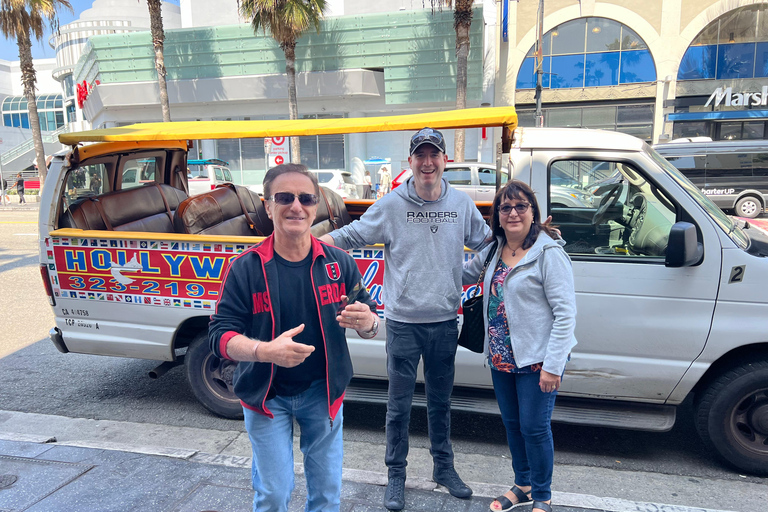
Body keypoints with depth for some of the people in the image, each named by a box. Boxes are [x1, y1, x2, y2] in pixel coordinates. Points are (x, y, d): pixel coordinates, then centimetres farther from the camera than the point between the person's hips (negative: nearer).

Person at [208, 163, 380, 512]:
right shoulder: (246, 268, -11)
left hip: (323, 392, 2)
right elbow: (219, 334, -12)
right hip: (267, 396, -1)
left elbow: (371, 326, 0)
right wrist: (265, 351, -32)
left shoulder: (339, 263, -6)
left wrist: (368, 322, -25)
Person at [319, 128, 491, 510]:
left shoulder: (462, 204, 3)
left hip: (445, 322, 3)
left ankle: (444, 467, 38)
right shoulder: (391, 205, -6)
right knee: (399, 404, 8)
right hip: (403, 323, -2)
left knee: (440, 400, 18)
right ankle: (396, 475, 28)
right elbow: (349, 236, -1)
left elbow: (488, 240, 18)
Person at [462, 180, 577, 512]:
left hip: (536, 360, -7)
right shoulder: (492, 252, 6)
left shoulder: (548, 253, -14)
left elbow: (565, 313, -18)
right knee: (512, 423, 18)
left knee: (534, 427, 3)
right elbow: (465, 275, 25)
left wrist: (553, 365, -20)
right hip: (501, 359, 7)